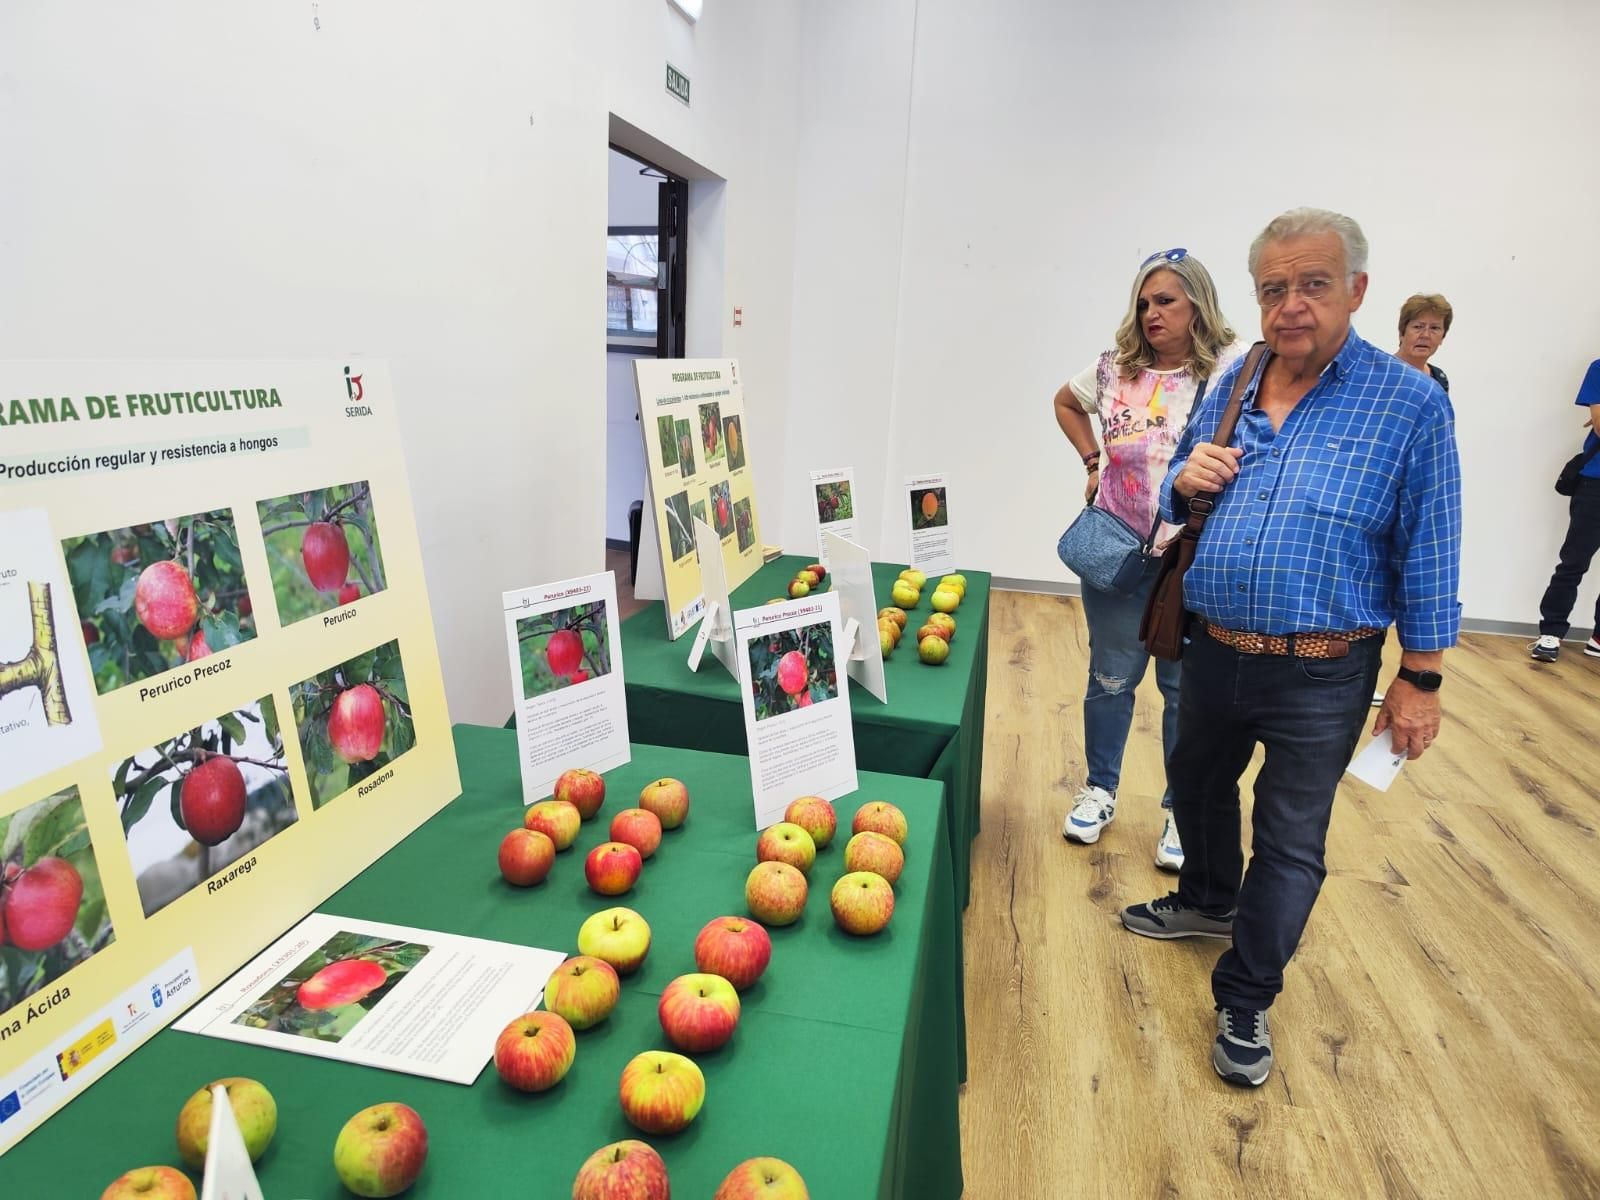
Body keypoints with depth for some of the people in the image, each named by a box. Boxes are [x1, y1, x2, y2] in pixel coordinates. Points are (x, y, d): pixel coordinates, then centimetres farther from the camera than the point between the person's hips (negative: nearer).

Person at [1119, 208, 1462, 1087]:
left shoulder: (1410, 403, -10)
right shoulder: (1231, 387, 3)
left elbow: (1428, 556, -8)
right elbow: (1173, 502, 13)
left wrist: (1419, 679, -8)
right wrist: (1186, 481, -11)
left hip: (1320, 677, -5)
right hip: (1213, 651, 5)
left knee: (1291, 846, 8)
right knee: (1198, 787, 25)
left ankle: (1244, 1004, 26)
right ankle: (1209, 901, 52)